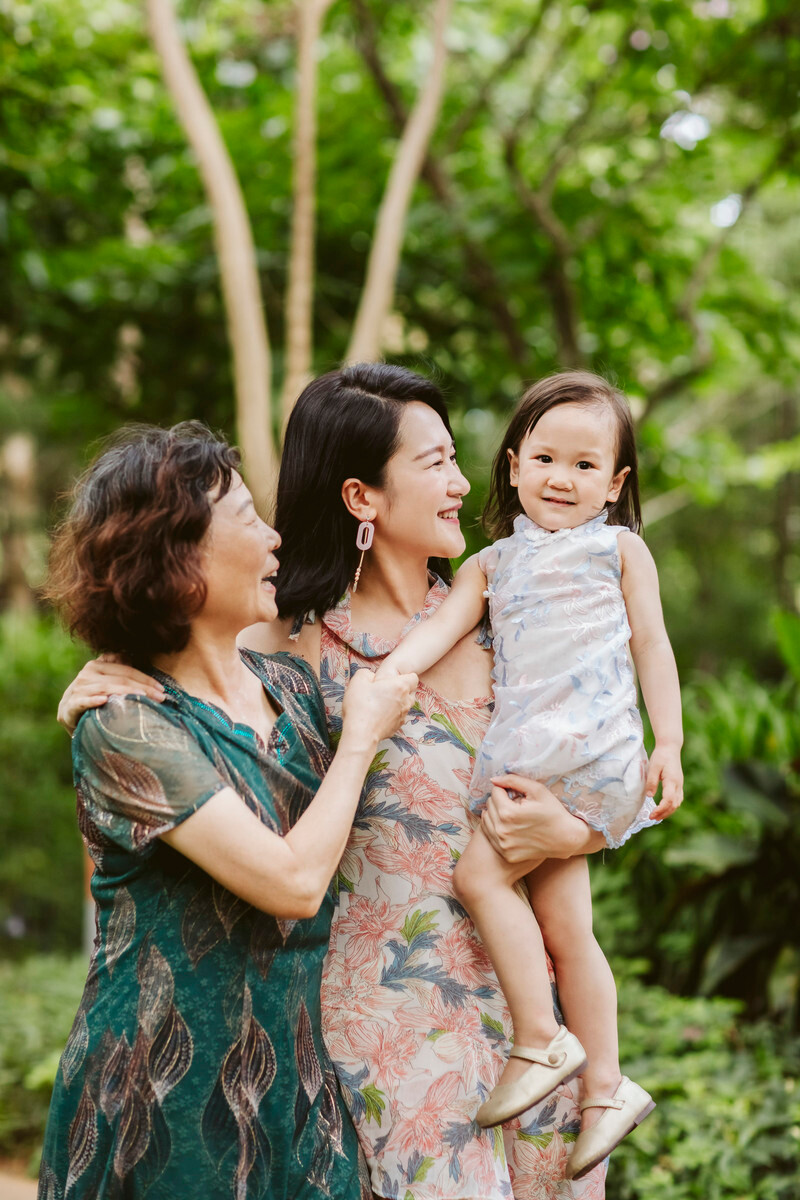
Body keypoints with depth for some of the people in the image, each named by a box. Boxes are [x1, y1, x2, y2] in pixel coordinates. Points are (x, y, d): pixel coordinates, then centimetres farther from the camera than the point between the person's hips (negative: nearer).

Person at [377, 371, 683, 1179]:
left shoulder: (618, 547, 10)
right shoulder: (493, 564, 19)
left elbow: (651, 645, 8)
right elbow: (445, 624, 4)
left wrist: (669, 742, 0)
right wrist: (389, 672, -15)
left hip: (590, 744, -5)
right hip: (527, 760, 5)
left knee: (479, 871, -16)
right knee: (562, 924, 8)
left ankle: (540, 1042, -5)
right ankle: (604, 1087, 18)